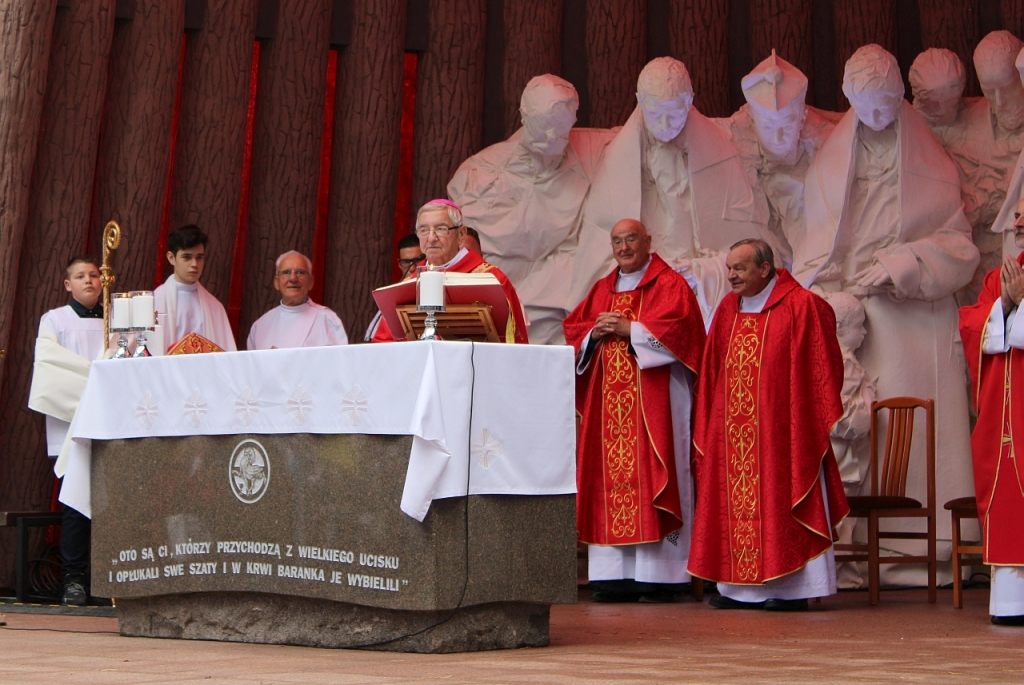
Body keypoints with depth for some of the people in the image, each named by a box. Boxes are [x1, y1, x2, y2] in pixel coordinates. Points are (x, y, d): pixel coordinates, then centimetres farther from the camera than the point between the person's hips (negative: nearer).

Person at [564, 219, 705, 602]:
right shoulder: (601, 290, 20)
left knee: (650, 474, -9)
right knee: (610, 474, -1)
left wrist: (629, 329, -13)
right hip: (607, 402, 5)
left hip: (654, 400, -5)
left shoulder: (670, 285, 3)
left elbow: (677, 328, -11)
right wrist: (593, 333, -4)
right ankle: (616, 574, 0)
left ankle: (660, 574, -7)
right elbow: (573, 329, 17)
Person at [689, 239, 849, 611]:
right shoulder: (728, 309, 12)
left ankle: (791, 588, 3)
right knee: (736, 504, 6)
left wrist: (821, 421, -6)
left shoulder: (802, 306, -6)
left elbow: (822, 367, -5)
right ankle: (739, 588, 12)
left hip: (782, 426, -6)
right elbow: (711, 371, 16)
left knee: (781, 503, -3)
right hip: (732, 431, 6)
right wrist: (707, 424, 12)